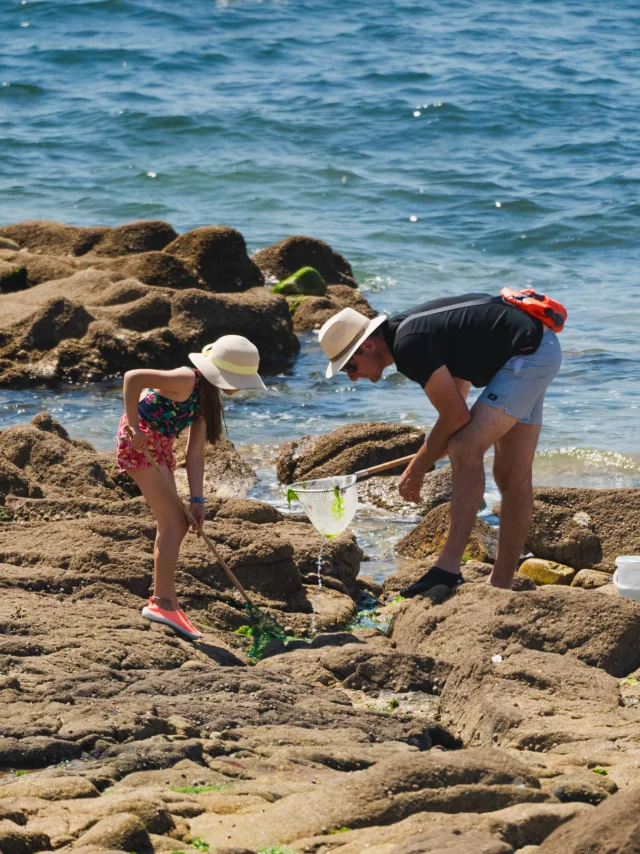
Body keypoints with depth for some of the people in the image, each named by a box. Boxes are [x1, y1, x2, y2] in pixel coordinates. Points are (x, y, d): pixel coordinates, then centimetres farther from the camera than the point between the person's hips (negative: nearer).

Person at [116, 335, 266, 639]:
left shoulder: (208, 397, 7)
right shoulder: (186, 381, -21)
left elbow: (195, 452, 4)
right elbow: (132, 378, -30)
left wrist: (197, 500, -4)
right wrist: (134, 427, -28)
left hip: (160, 447, 10)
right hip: (141, 440, -10)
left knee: (173, 524, 14)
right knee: (173, 521, -12)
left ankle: (165, 601, 24)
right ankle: (163, 601, -11)